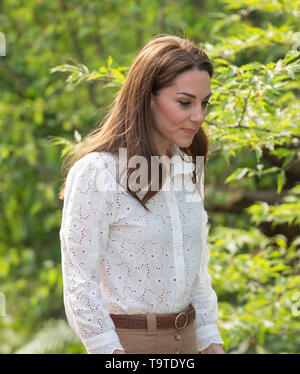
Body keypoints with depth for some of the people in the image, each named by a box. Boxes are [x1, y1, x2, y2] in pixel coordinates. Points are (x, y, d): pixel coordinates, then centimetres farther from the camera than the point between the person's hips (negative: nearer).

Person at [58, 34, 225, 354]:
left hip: (186, 338, 6)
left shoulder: (186, 168, 7)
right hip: (125, 342, -6)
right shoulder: (95, 172, -14)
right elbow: (79, 282, -14)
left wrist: (211, 341, 10)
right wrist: (110, 351, -18)